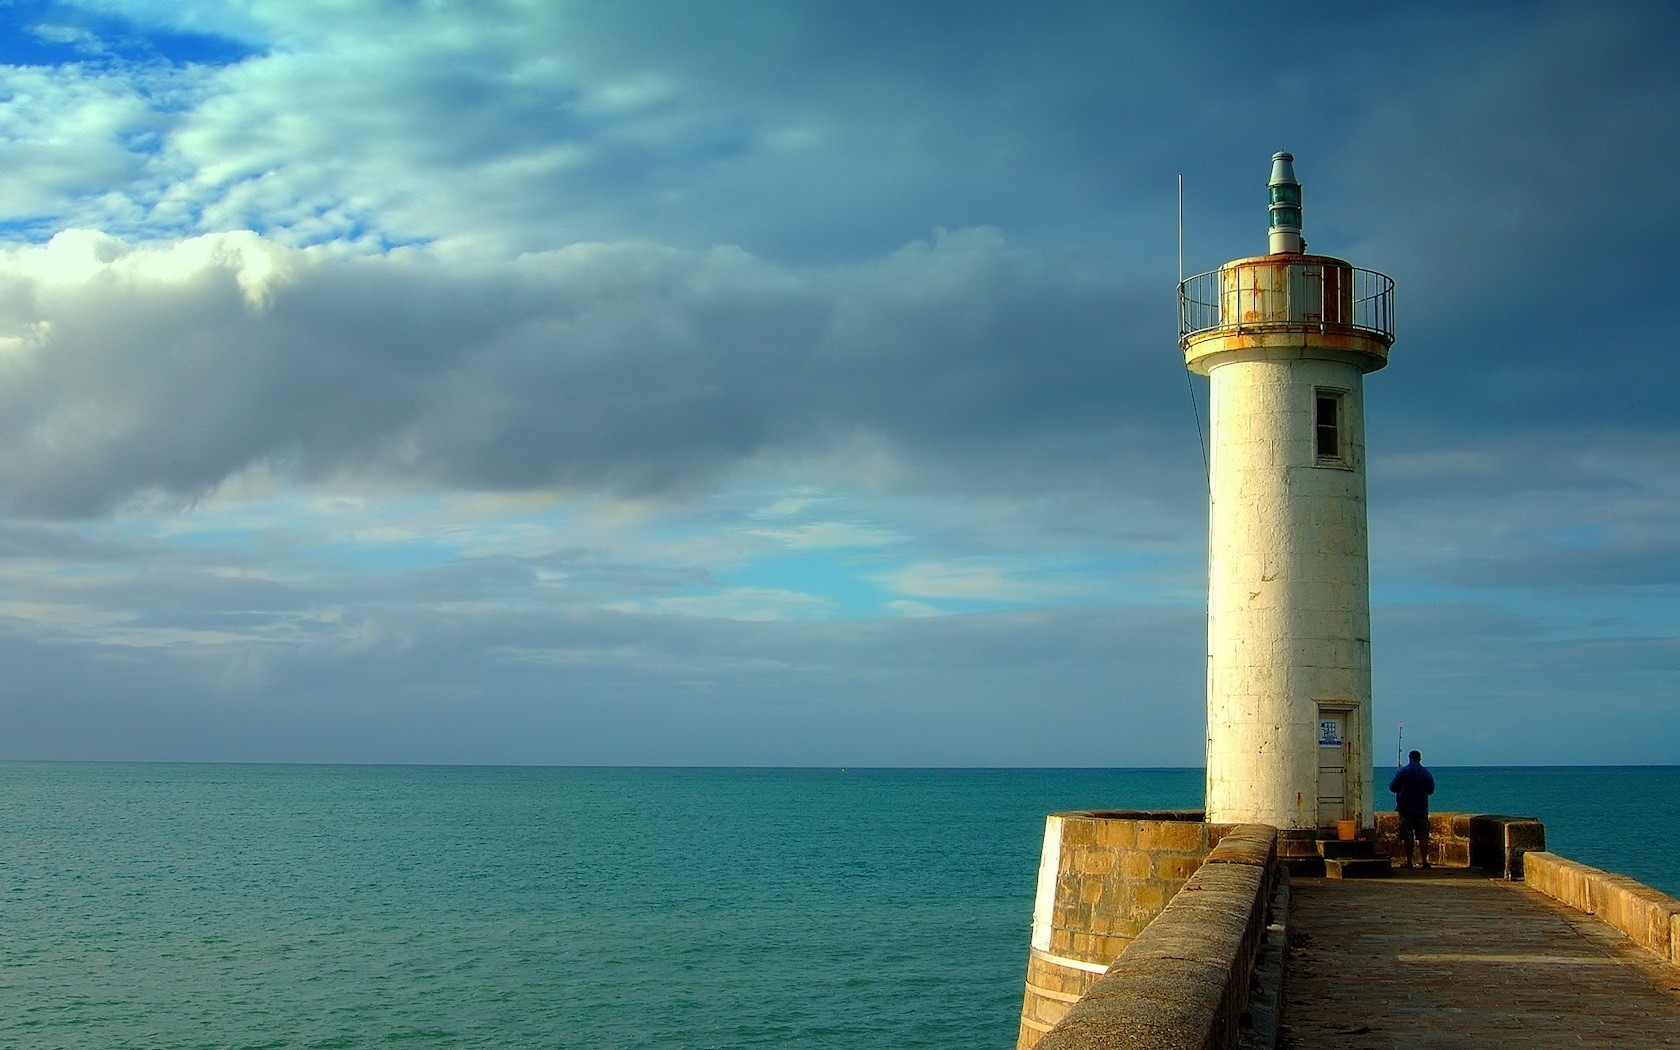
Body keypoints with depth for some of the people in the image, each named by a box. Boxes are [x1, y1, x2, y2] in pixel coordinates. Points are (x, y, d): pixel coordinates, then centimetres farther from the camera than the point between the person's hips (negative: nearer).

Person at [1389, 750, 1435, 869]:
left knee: (1407, 837, 1)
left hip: (1406, 808, -2)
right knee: (1423, 836, 4)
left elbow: (1393, 787, -3)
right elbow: (1431, 790, 14)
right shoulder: (1426, 773, 3)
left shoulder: (1403, 771, -6)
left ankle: (1408, 861, 0)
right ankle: (1424, 860, -1)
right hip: (1422, 808, 2)